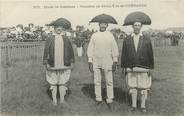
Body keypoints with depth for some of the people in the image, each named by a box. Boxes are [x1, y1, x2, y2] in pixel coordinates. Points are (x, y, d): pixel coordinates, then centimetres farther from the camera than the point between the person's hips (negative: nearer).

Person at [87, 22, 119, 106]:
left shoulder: (110, 36, 2)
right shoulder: (94, 36, 4)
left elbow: (114, 49, 5)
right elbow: (90, 49, 7)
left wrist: (115, 62, 1)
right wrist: (90, 62, 2)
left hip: (107, 62, -1)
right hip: (96, 62, 1)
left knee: (109, 81, 1)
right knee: (97, 81, 7)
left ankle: (109, 100, 11)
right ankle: (98, 99, 18)